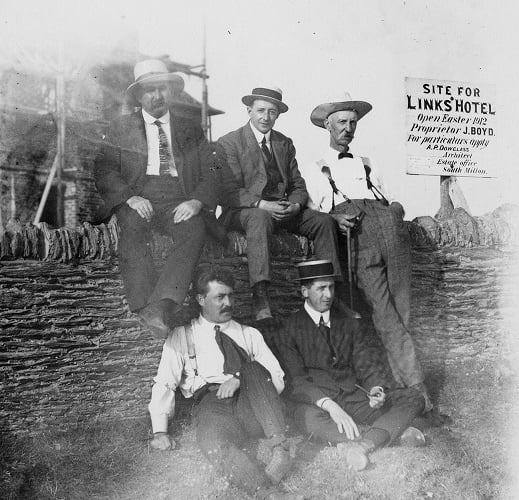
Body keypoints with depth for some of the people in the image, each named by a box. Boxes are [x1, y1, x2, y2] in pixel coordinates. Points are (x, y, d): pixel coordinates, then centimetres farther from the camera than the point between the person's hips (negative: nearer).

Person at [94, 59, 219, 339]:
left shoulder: (191, 131, 22)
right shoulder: (120, 129, 18)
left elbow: (210, 174, 12)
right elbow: (104, 171, 5)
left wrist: (195, 201, -10)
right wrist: (131, 197, -15)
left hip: (179, 200, 1)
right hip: (137, 198, 0)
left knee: (194, 232, -33)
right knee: (133, 230, -35)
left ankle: (162, 304, -45)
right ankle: (146, 309, -41)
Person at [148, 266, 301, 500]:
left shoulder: (250, 335, 23)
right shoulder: (182, 336, 18)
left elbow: (278, 379, 13)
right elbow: (164, 383, 9)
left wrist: (242, 379, -7)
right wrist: (160, 430, -6)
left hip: (252, 404, 2)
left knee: (252, 367, -29)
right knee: (213, 445, -37)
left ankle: (277, 443, -35)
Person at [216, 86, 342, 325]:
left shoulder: (285, 144, 18)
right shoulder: (228, 143, 1)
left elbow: (298, 185, 14)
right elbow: (229, 191, -9)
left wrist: (295, 205, -10)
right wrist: (261, 204, -24)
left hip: (283, 209, 6)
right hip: (243, 210, -5)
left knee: (324, 220, -17)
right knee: (260, 218, -40)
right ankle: (260, 297, -50)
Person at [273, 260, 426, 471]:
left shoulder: (351, 322, 13)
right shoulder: (289, 332, 0)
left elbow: (368, 363, 6)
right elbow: (295, 382, -10)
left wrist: (376, 388, -18)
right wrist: (329, 405, -28)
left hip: (355, 398, 4)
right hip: (318, 402, -4)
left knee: (413, 398, -16)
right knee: (306, 416, -39)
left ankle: (361, 444, -39)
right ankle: (393, 432, -34)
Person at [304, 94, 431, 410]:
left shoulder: (367, 165, 31)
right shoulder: (317, 170, 20)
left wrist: (396, 210, 3)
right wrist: (335, 219, -10)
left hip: (391, 230, 4)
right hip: (357, 238, -4)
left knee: (400, 314, -3)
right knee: (385, 316, -13)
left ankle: (403, 385, 2)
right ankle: (417, 389, -13)